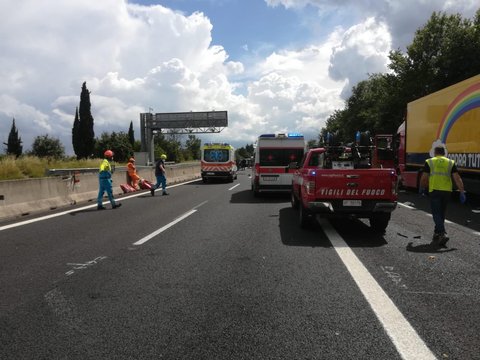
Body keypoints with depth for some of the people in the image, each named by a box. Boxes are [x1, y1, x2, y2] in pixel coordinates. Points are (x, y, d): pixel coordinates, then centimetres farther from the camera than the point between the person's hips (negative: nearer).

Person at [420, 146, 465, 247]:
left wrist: (421, 188, 17)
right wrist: (462, 192, 1)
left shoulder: (429, 162, 2)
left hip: (434, 190, -3)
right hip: (447, 191, 3)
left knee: (436, 214, -3)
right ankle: (436, 235, 25)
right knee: (441, 213, 16)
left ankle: (443, 234, -21)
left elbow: (424, 178, 1)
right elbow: (457, 178, 0)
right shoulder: (451, 162, 9)